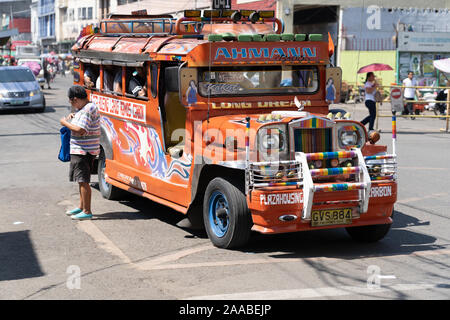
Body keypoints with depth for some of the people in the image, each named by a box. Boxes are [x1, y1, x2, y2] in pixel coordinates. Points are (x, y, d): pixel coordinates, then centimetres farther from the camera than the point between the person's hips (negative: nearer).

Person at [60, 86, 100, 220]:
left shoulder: (88, 110, -19)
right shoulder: (84, 108, 13)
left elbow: (80, 130, -27)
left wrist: (65, 122, -15)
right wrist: (73, 116, 14)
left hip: (83, 151, -11)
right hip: (81, 150, 11)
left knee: (83, 181, -7)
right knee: (81, 180, 19)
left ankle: (87, 211, -3)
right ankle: (81, 207, 31)